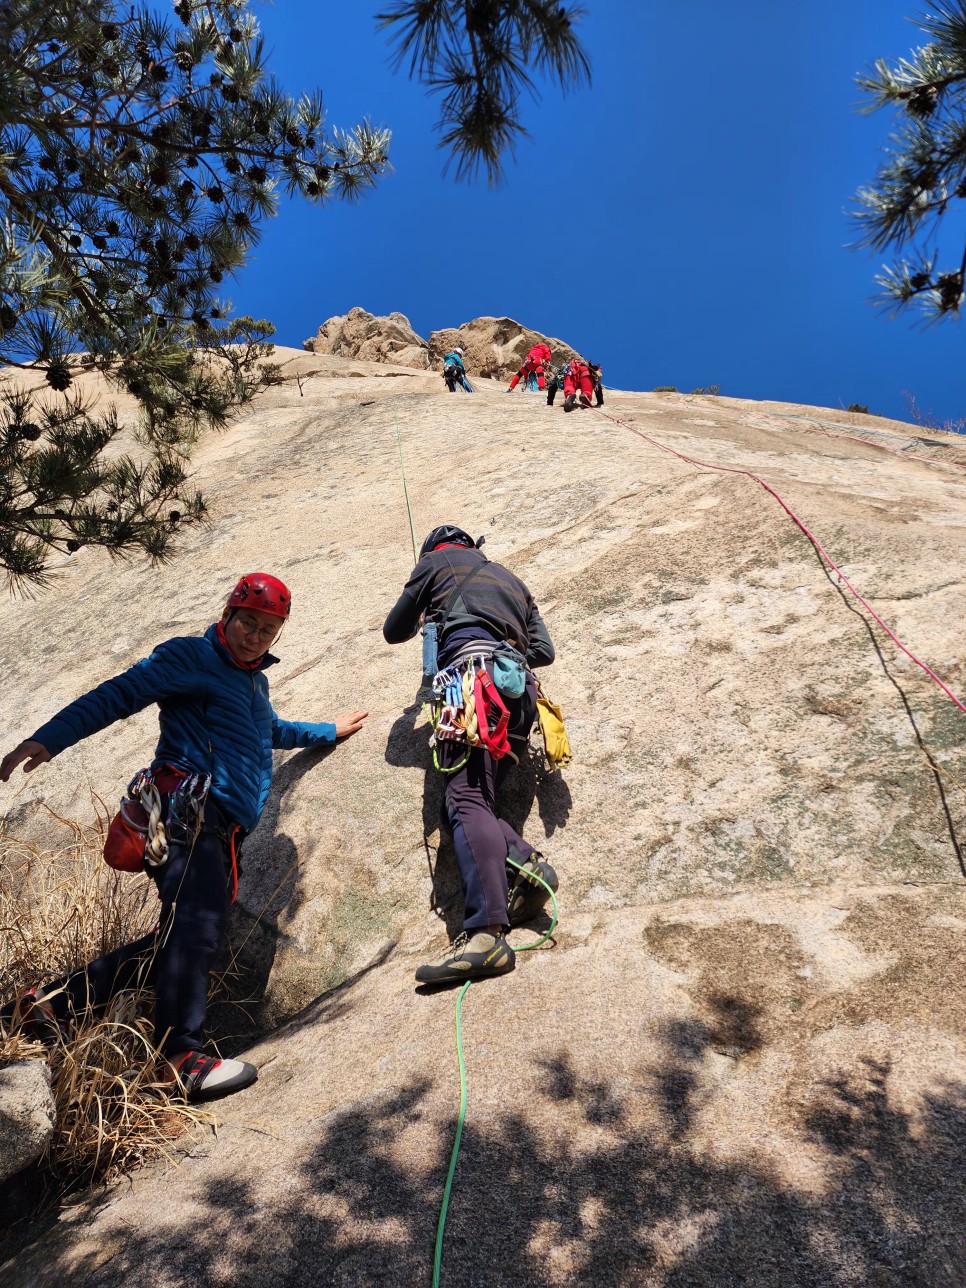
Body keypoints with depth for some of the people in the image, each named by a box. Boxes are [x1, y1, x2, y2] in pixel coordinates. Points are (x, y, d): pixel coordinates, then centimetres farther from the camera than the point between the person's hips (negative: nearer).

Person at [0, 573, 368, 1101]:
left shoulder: (254, 680, 29)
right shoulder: (189, 657, 4)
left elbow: (271, 733, 46)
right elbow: (117, 695, -5)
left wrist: (330, 731, 55)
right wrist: (47, 739, -17)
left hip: (220, 831, 8)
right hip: (187, 806, -8)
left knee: (183, 941, -1)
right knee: (198, 923, -23)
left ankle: (50, 1001, 7)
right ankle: (182, 1056, -23)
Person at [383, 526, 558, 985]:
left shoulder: (437, 561, 22)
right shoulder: (510, 579, 37)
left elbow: (394, 632, 28)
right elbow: (543, 651, 28)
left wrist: (421, 620, 50)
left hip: (472, 672, -7)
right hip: (521, 693, 7)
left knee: (466, 801, -21)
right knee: (469, 800, 5)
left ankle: (485, 933, -36)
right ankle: (525, 863, -20)